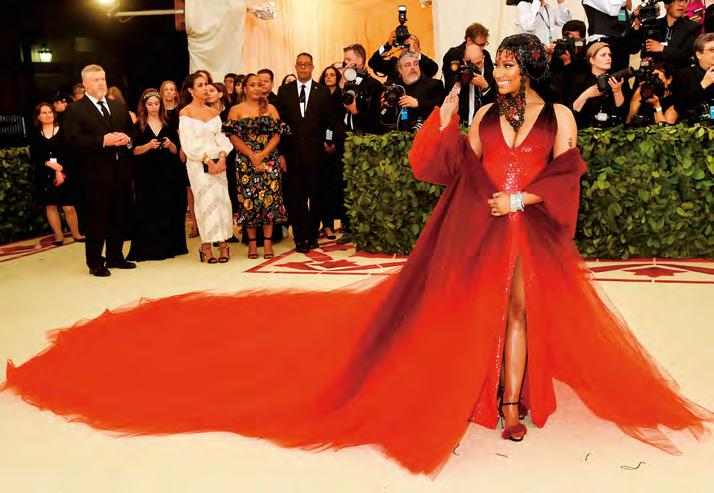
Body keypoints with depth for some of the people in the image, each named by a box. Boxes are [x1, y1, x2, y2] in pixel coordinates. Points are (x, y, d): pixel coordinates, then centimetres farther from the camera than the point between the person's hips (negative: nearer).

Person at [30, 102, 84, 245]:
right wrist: (49, 164, -13)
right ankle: (58, 236, 10)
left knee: (69, 207, -7)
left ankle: (76, 234, 7)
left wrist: (60, 170, -12)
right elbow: (34, 156, 3)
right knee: (50, 206, 3)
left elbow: (68, 152, -3)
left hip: (65, 174, -2)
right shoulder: (35, 135, 10)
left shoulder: (62, 130, 3)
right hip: (45, 176, 3)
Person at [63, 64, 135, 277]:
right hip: (96, 173, -5)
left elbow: (132, 131, 20)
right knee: (97, 219, -1)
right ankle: (95, 262, 9)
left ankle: (115, 257, 24)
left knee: (120, 217, 11)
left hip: (122, 171, 6)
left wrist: (127, 139, -4)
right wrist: (103, 140, -21)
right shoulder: (75, 110, -1)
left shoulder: (119, 107, 17)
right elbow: (73, 139, -13)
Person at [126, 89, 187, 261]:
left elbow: (176, 151, 8)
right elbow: (134, 151, -2)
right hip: (147, 175, -2)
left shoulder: (169, 125, 11)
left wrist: (169, 145, -13)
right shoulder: (138, 126, 5)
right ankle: (149, 249, 1)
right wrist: (148, 146, -18)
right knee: (148, 210, -4)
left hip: (167, 174, 2)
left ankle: (167, 246, 9)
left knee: (168, 208, 1)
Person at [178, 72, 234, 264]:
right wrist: (208, 160, -14)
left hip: (218, 161, 4)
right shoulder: (185, 113, 0)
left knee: (222, 199, -2)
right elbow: (188, 143, -7)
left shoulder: (214, 112, 15)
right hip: (198, 164, -4)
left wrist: (222, 158, -9)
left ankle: (223, 244, 3)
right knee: (205, 201, -6)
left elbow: (221, 138, 9)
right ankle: (206, 247, 1)